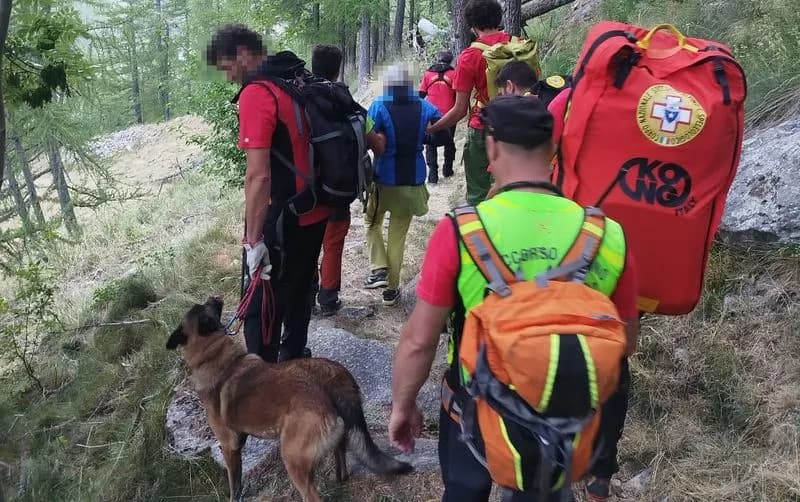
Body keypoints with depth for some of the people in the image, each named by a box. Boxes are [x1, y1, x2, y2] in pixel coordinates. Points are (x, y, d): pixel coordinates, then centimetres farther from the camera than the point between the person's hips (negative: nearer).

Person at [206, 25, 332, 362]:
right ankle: (294, 360, 38)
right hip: (316, 211, 9)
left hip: (285, 219, -9)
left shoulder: (256, 94, -18)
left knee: (262, 308, 4)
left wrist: (253, 240, -20)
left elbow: (259, 176, -25)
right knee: (298, 292, 22)